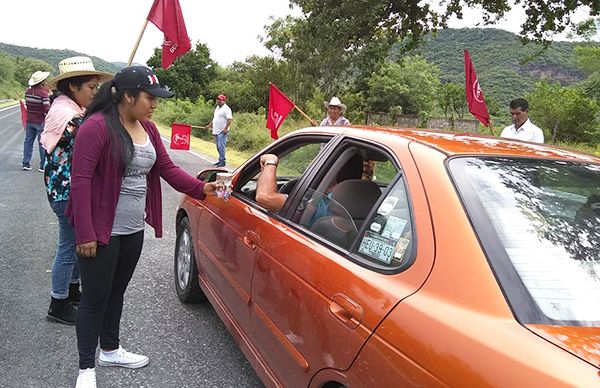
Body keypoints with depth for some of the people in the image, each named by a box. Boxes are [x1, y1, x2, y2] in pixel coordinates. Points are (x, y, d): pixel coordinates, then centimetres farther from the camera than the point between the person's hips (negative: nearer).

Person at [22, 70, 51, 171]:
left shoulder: (28, 91, 2)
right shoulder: (43, 93, -16)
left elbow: (27, 104, 10)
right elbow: (47, 109, -19)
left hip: (29, 121, 6)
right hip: (40, 122, -5)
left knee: (28, 141, 12)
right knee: (42, 143, 2)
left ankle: (26, 163, 14)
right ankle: (43, 165, 5)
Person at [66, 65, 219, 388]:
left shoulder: (148, 129, 7)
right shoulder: (97, 126, -17)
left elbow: (167, 168, 8)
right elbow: (80, 180, -19)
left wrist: (201, 188, -5)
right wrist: (85, 234, -21)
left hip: (134, 230, 8)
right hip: (102, 231, -7)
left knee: (117, 291, 21)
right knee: (95, 298, 4)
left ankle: (110, 350, 40)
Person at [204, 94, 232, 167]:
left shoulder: (226, 109, -10)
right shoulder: (217, 108, 19)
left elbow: (230, 119, -19)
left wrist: (226, 128, -25)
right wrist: (209, 125, 26)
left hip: (222, 132, -9)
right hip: (216, 131, 9)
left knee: (221, 147, -11)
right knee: (218, 147, 13)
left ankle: (222, 161, -6)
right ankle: (221, 160, 21)